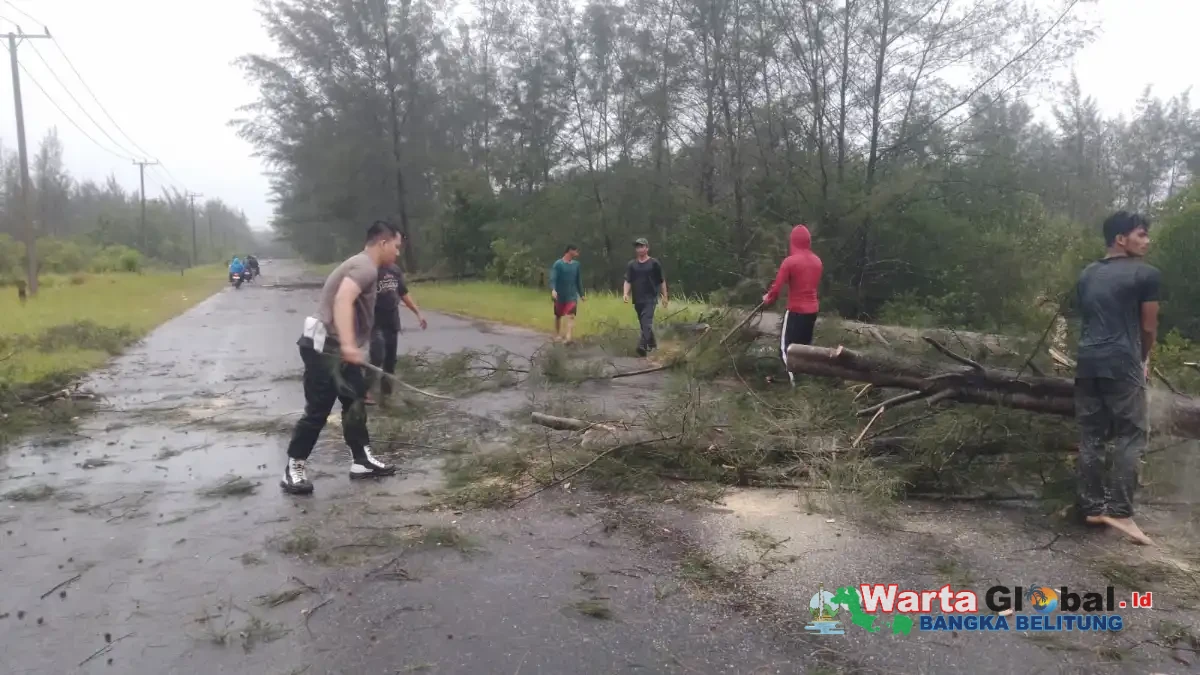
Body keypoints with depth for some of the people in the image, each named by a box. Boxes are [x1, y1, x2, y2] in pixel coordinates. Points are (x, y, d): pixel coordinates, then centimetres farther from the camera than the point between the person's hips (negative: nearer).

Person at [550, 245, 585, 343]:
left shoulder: (576, 264, 6)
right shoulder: (558, 264, -9)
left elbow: (579, 280, 15)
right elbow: (553, 278, -18)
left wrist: (581, 294, 18)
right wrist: (553, 290, -35)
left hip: (572, 296, 2)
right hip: (560, 296, -2)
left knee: (571, 316, -15)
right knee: (558, 316, 14)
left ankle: (568, 338, -26)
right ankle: (557, 335, 33)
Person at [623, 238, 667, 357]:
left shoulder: (654, 263, -1)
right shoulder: (632, 265, 7)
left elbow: (662, 281, 4)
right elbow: (628, 281, 5)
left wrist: (664, 296, 3)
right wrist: (626, 293, -11)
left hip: (650, 298, -4)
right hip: (637, 299, 4)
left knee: (647, 322, -18)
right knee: (643, 324, 13)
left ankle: (642, 346, -27)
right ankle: (652, 344, 30)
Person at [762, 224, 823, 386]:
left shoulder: (790, 261, -16)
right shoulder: (817, 261, 4)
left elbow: (777, 286, -13)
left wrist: (767, 299, 4)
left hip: (796, 310, -6)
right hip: (813, 309, 6)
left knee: (786, 346, 1)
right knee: (806, 344, 18)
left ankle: (793, 382, -8)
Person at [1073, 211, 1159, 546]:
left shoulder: (1087, 274, 16)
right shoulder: (1145, 274, -2)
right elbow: (1149, 326, 2)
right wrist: (1144, 357, 20)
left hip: (1087, 361, 6)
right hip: (1122, 363, -6)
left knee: (1091, 437, 9)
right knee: (1130, 437, 0)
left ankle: (1093, 507, 12)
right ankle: (1119, 510, -5)